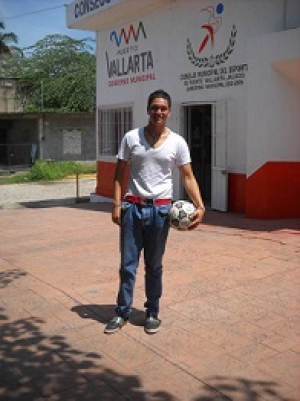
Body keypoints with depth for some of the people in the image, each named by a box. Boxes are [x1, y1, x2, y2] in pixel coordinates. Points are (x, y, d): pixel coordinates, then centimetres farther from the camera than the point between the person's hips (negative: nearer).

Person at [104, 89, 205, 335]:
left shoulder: (177, 142, 0)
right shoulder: (131, 138, 1)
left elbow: (188, 177, -2)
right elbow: (120, 174, 3)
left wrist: (200, 206, -15)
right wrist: (117, 204, -6)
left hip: (160, 209, 0)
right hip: (133, 206, 0)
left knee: (154, 265, 11)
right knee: (128, 263, 6)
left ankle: (152, 313, 25)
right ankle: (122, 312, 20)